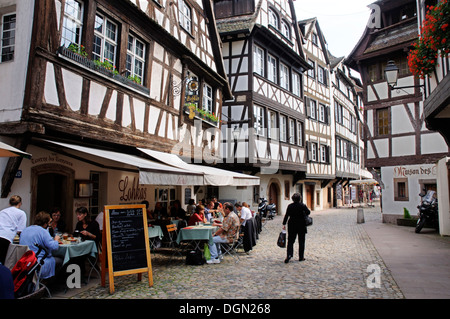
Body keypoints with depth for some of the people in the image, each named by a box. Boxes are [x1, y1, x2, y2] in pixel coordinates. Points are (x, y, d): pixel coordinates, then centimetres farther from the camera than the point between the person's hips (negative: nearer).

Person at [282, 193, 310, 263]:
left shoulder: (290, 206, -2)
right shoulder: (302, 205, -9)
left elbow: (286, 215, -2)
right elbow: (308, 212, -11)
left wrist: (284, 224, 3)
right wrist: (303, 214, 10)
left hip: (292, 225, 1)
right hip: (301, 226, -1)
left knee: (290, 241, 6)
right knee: (301, 242, 11)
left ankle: (289, 255, -11)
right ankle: (301, 257, 16)